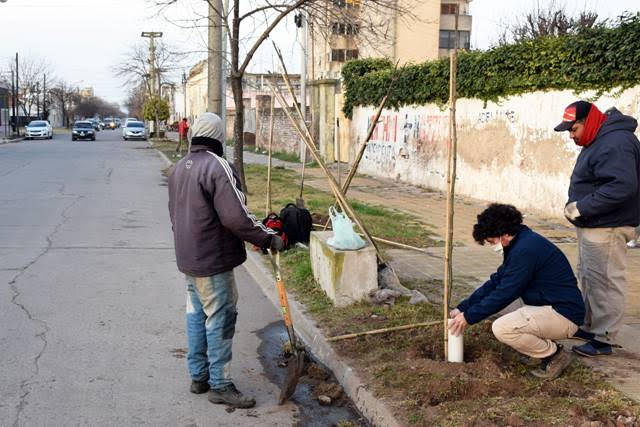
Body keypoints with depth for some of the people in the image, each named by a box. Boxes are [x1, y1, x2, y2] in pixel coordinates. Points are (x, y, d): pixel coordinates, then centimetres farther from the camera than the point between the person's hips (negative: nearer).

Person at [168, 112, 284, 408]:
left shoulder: (179, 168, 10)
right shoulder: (217, 167, -19)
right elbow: (236, 217, -25)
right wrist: (269, 238, -16)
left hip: (188, 256, 9)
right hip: (213, 259, -9)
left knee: (196, 314, 17)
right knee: (220, 319, -1)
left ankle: (199, 376, 27)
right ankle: (220, 385, 7)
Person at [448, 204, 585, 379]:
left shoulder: (526, 250, -22)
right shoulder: (520, 244, 10)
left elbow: (504, 294, -21)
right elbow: (496, 282, 12)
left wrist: (469, 317, -12)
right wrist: (463, 308, 8)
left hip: (563, 314, -11)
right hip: (553, 308, 11)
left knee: (502, 328, -25)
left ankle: (555, 355, -5)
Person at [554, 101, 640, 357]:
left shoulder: (616, 143, -21)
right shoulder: (598, 141, 13)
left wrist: (581, 207, -24)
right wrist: (575, 206, 7)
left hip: (606, 230, -11)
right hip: (591, 227, 11)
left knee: (605, 283, -3)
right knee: (587, 278, 19)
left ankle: (604, 339, 6)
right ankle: (589, 327, 32)